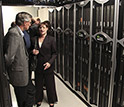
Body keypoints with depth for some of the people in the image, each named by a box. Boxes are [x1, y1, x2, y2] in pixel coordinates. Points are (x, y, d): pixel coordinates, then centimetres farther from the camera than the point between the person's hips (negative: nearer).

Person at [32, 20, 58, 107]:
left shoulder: (51, 39, -5)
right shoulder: (35, 39, 5)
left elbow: (54, 53, -4)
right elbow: (32, 50, 15)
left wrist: (50, 62, -17)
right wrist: (33, 52, -9)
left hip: (48, 66, -3)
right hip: (38, 66, 3)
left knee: (49, 84, 9)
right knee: (38, 83, 14)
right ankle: (39, 99, 35)